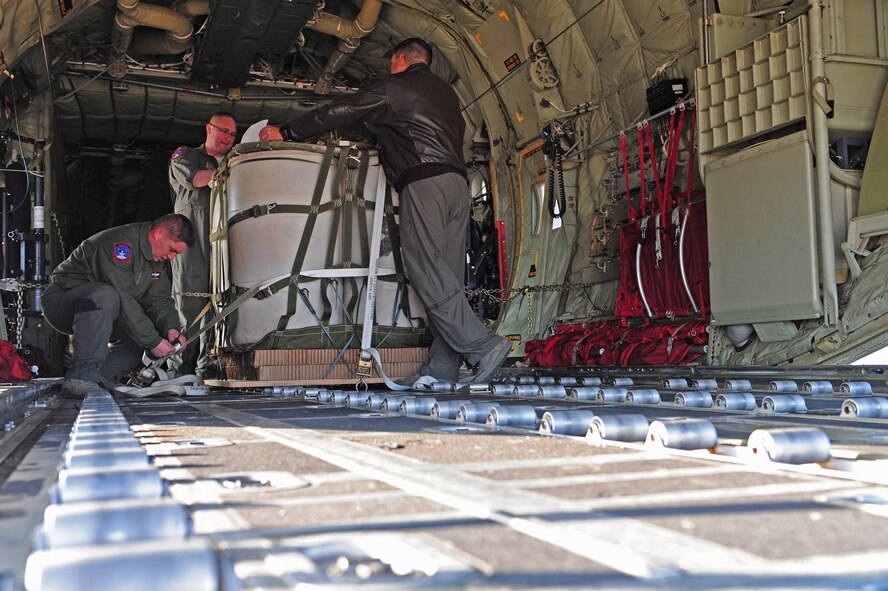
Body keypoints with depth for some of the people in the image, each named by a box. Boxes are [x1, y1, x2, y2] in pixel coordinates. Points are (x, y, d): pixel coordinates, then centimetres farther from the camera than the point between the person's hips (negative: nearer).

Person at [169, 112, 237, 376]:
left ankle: (205, 371, -3)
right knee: (190, 306, -9)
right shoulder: (185, 155, 17)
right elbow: (195, 179, -4)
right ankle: (184, 372, -8)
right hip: (192, 242, -4)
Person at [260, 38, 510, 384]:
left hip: (424, 182, -7)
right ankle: (442, 368, 1)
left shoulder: (392, 86, 7)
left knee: (427, 271, -10)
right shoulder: (446, 92, 27)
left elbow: (338, 113, 9)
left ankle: (483, 346, -19)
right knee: (446, 274, 2)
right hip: (458, 182, 7)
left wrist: (285, 132, 19)